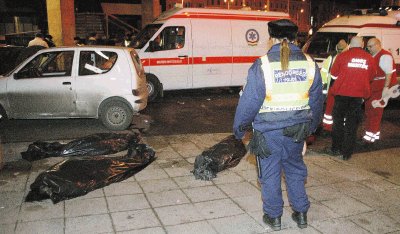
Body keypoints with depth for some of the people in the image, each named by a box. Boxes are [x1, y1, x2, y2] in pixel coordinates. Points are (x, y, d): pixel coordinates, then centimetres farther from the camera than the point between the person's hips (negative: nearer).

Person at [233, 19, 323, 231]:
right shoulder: (309, 64, -1)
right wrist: (311, 127, 22)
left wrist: (238, 128, 1)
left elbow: (249, 101, -12)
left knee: (270, 173, 12)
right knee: (295, 169, 21)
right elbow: (316, 101, 8)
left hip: (268, 130, -4)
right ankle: (301, 213, 31)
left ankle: (273, 217, 25)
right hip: (297, 130, 4)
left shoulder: (262, 65, -14)